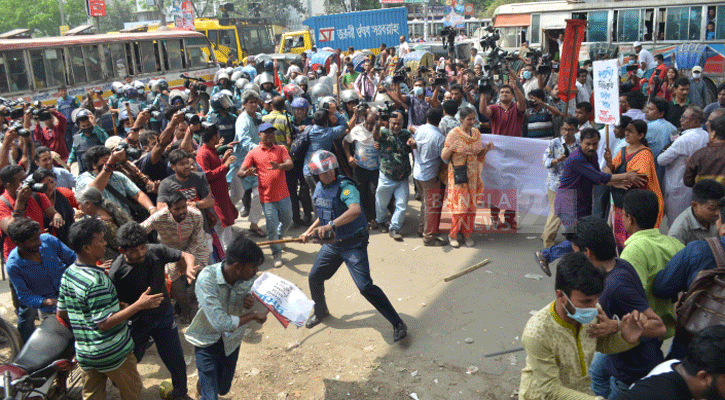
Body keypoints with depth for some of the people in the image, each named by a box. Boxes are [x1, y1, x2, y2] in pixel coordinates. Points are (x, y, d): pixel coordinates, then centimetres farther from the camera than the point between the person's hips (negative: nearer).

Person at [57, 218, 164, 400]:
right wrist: (139, 305, -24)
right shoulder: (96, 281, -26)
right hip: (111, 353, -8)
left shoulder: (68, 274, 1)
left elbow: (61, 313, 10)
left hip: (84, 352, 8)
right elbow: (104, 323, -25)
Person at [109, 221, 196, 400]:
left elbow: (186, 256, -8)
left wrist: (189, 268, -29)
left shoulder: (156, 251, -18)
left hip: (163, 316, 2)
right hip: (136, 322, -1)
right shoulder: (117, 272, -24)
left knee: (175, 359, 5)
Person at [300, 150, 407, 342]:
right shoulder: (318, 189, 4)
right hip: (331, 243, 8)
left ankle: (398, 323, -3)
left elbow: (356, 210, -43)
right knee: (314, 277, 14)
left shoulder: (345, 186, -22)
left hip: (353, 244, -8)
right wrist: (309, 232, 16)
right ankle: (320, 312, 44)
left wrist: (331, 225, -50)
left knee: (365, 286, -15)